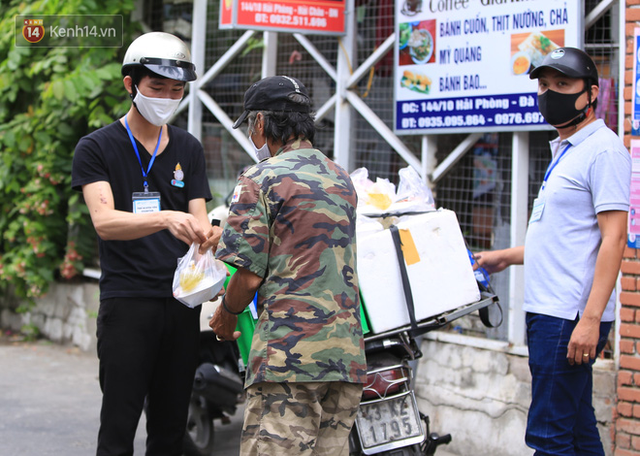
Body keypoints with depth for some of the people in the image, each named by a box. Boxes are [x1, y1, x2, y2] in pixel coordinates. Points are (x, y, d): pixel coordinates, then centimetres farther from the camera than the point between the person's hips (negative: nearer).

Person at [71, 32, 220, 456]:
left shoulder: (188, 149, 15)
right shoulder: (97, 147, 0)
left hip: (182, 301, 4)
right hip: (127, 300, -4)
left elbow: (197, 218, 9)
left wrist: (208, 234, -17)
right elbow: (105, 222, -14)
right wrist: (167, 218, -32)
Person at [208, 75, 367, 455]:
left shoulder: (261, 179, -4)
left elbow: (250, 274, -9)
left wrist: (226, 317, 11)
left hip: (289, 353, -7)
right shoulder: (343, 179, 19)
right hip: (348, 353, 7)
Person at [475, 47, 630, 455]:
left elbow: (613, 238, -18)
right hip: (549, 312, 10)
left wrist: (591, 318, -24)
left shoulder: (603, 149, -10)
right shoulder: (565, 151, 21)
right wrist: (506, 257, 31)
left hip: (571, 315, -10)